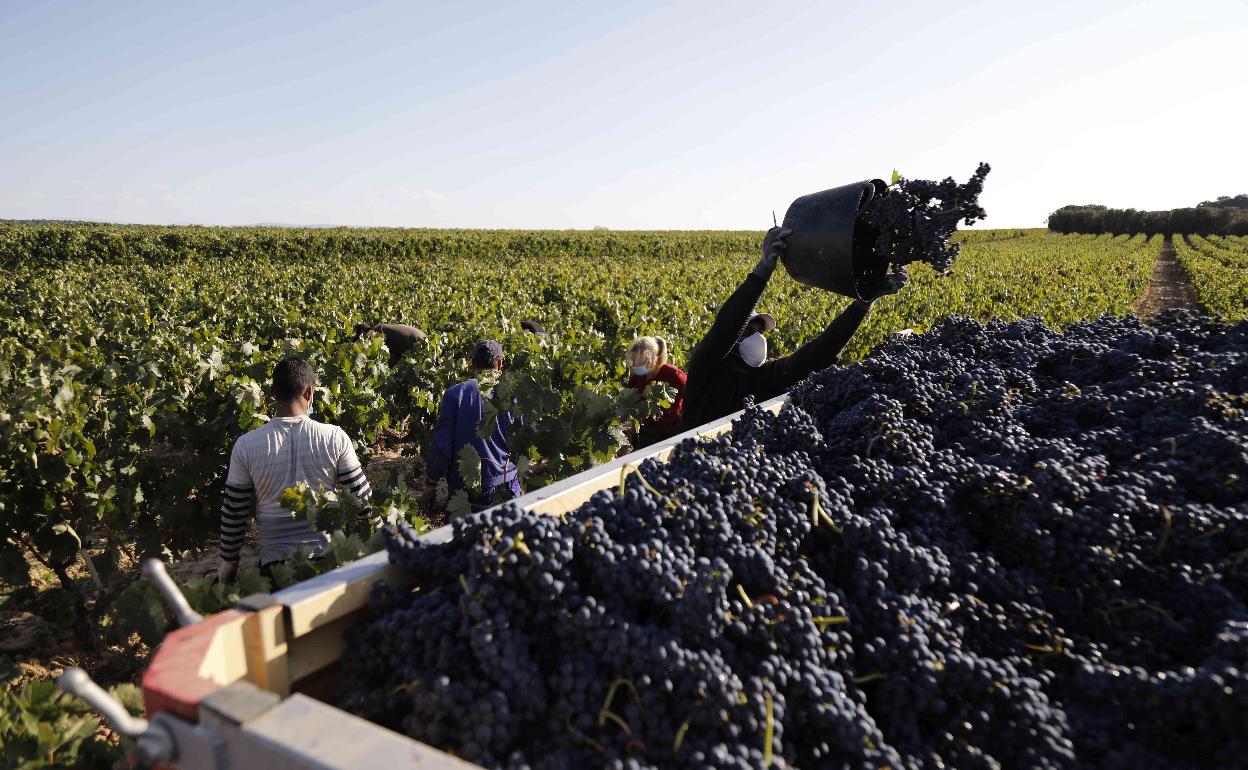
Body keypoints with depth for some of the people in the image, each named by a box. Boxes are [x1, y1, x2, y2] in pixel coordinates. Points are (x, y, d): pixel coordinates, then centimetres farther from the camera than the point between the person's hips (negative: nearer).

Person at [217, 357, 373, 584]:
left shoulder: (246, 445, -6)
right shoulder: (335, 438, -9)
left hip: (274, 562, 0)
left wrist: (228, 562, 16)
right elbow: (362, 497, -3)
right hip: (328, 556, 0)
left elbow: (234, 512, 1)